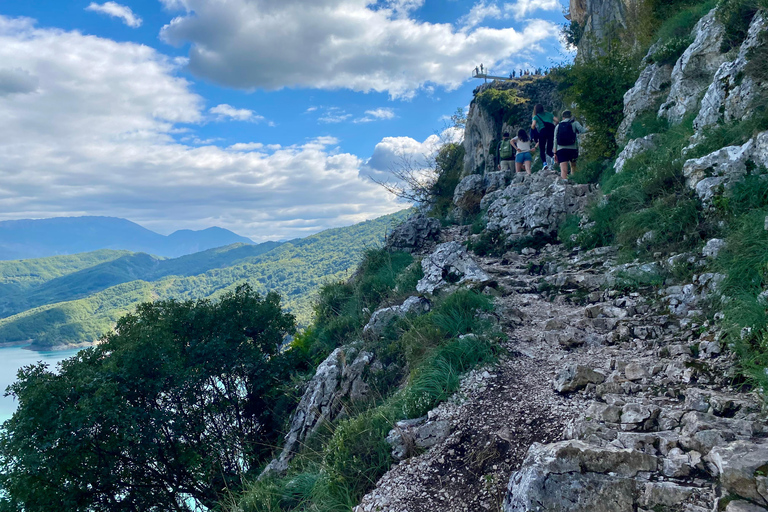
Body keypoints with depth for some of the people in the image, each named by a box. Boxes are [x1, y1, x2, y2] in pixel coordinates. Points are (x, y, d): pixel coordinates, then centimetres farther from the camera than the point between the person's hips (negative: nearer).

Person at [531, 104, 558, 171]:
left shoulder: (536, 116, 11)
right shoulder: (549, 114, 21)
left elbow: (533, 125, -5)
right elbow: (556, 120, 8)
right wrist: (553, 126, 24)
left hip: (543, 132, -3)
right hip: (551, 131, 3)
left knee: (542, 150, 4)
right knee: (549, 150, 10)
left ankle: (544, 163, -18)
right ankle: (554, 156, -23)